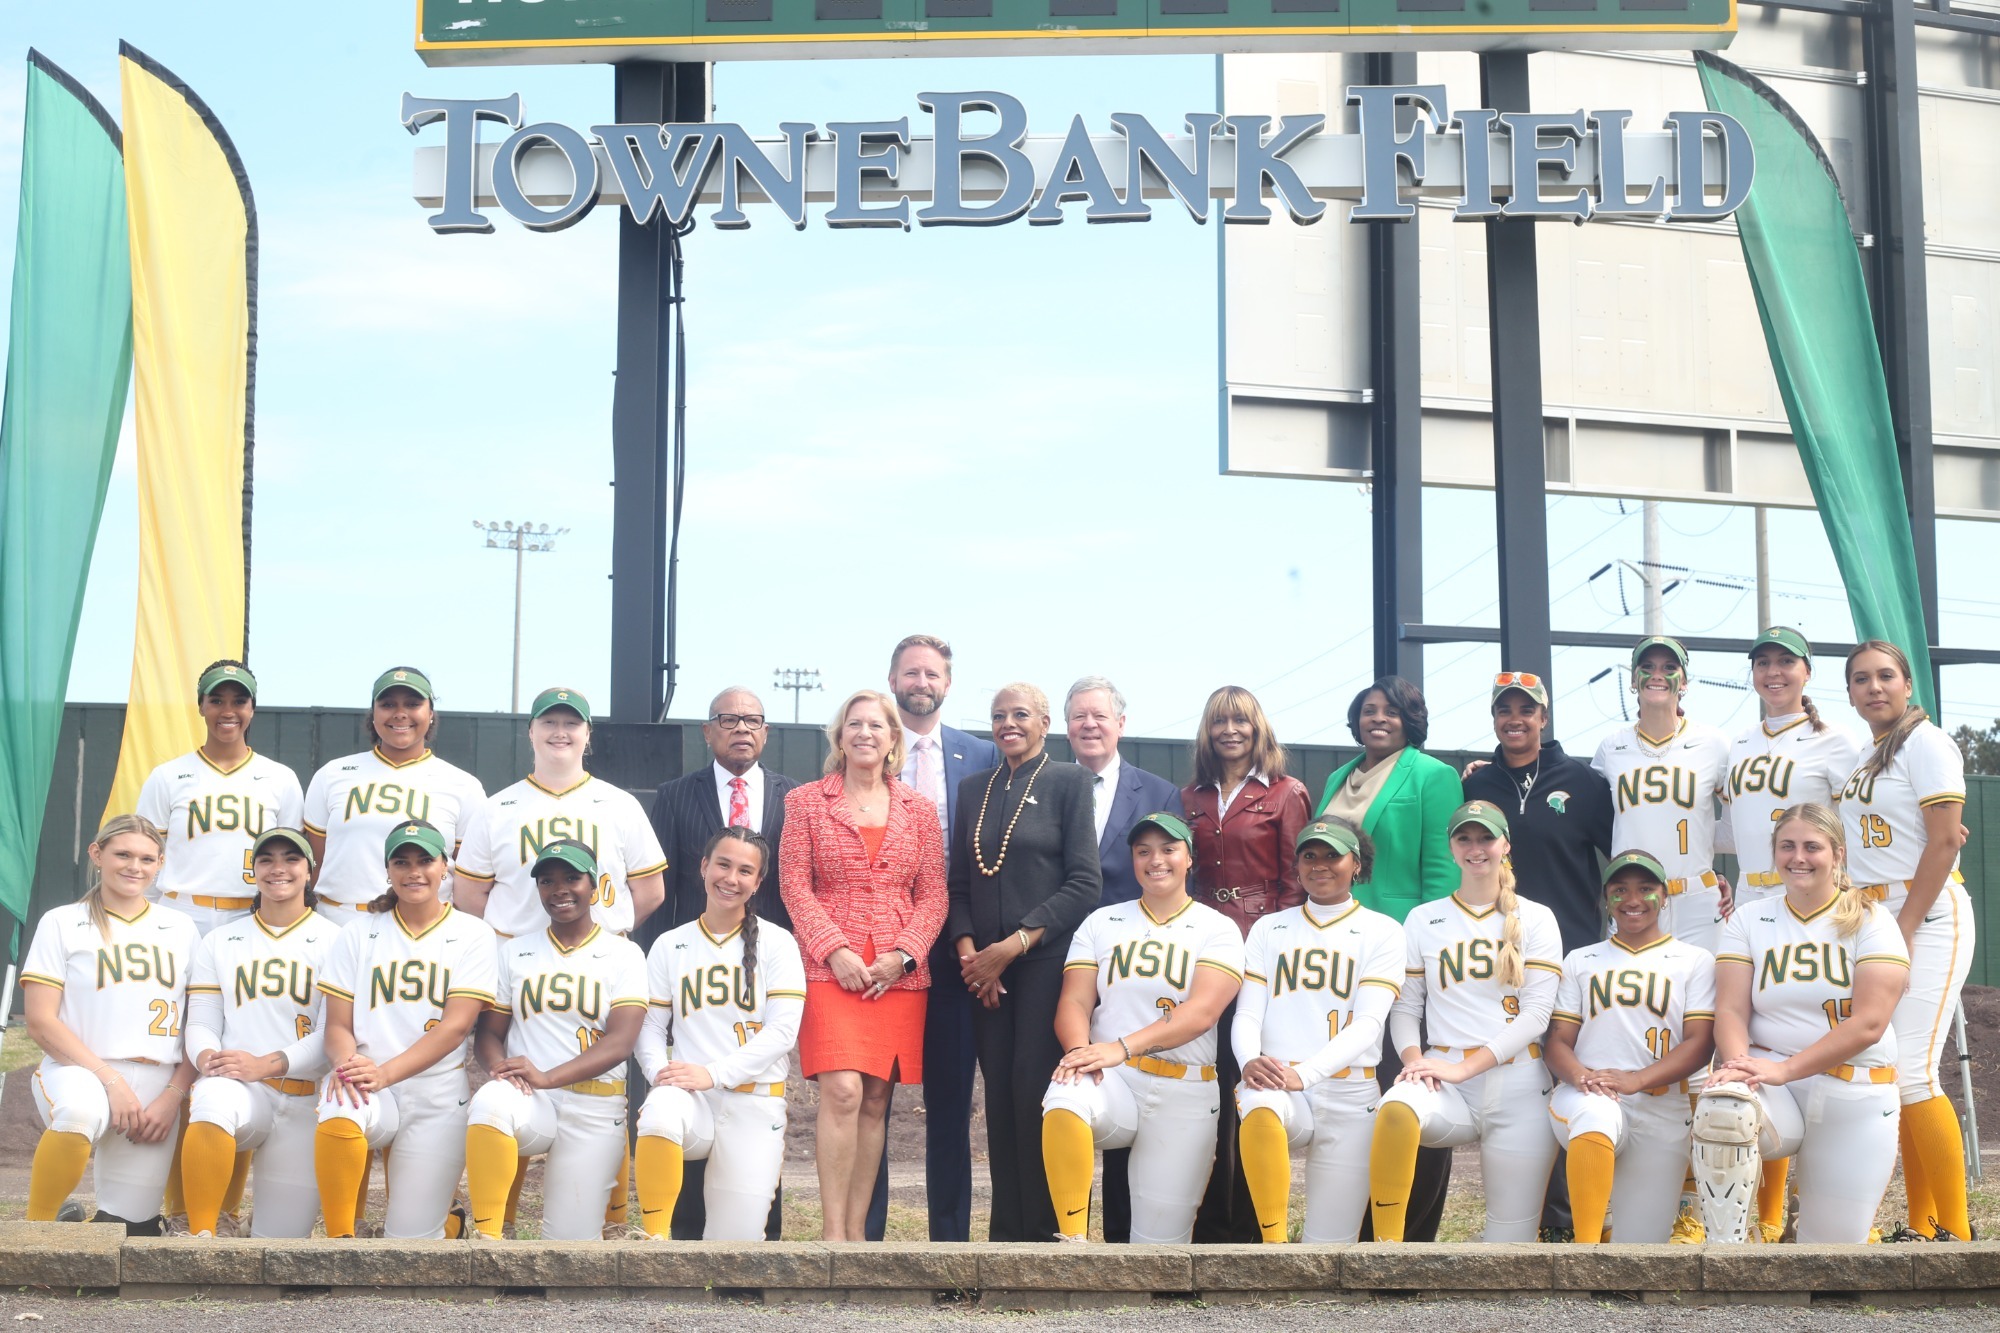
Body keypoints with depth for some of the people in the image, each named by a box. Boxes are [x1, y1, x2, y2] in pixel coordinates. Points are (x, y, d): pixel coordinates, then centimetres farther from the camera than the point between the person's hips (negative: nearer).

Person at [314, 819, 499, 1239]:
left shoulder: (472, 934, 4)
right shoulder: (360, 933, 11)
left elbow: (456, 1025, -7)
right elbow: (337, 1023, 6)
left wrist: (385, 1073, -20)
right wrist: (347, 1061, -19)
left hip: (438, 1095, -1)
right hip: (368, 1087, 1)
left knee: (411, 1240, -4)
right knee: (338, 1117, -37)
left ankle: (447, 1220, 32)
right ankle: (339, 1239, -17)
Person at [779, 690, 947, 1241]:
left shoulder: (918, 809, 12)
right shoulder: (806, 802, 7)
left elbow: (933, 894, 8)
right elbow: (794, 886, 1)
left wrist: (903, 955, -7)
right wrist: (835, 951, -11)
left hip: (900, 973, 3)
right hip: (830, 967, -2)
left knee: (875, 1101, 2)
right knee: (842, 1092, -15)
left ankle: (858, 1231, 9)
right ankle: (834, 1233, -10)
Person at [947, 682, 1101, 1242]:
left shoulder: (1068, 782, 2)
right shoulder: (974, 789, 15)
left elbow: (1085, 883, -5)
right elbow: (960, 883, 15)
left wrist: (1013, 946, -11)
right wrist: (967, 949, -3)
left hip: (1046, 962, -4)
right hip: (984, 970, 4)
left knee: (1034, 1093, -10)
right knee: (1000, 1097, 1)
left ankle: (1043, 1232, -2)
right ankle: (1006, 1232, 6)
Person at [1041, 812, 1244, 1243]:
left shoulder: (1217, 929, 5)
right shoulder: (1101, 922, 13)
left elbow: (1202, 1011, -11)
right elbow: (1074, 1002, 3)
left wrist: (1123, 1047, -23)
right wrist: (1080, 1050, -21)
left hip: (1184, 1095, -1)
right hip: (1111, 1081, 1)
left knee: (1161, 1241, -3)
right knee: (1063, 1102, -36)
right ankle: (1073, 1240, -24)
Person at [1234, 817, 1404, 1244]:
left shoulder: (1381, 932, 8)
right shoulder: (1269, 929, 16)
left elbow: (1368, 1023, -5)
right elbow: (1247, 1014, 7)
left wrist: (1304, 1073, -21)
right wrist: (1250, 1061, -18)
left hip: (1348, 1096, -1)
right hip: (1276, 1084, 1)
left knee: (1329, 1245, -7)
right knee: (1259, 1107, -38)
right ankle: (1274, 1245, -27)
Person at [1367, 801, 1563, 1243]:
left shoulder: (1535, 919, 8)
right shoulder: (1423, 920, 12)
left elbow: (1537, 1012, -1)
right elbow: (1405, 1008, 11)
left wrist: (1465, 1067, -12)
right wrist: (1413, 1057, -11)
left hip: (1518, 1088, 0)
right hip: (1446, 1085, 0)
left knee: (1512, 1239, -5)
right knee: (1396, 1108, -37)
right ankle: (1386, 1247, -26)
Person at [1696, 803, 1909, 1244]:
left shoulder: (1870, 922, 1)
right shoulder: (1749, 921, 8)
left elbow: (1869, 1024, -10)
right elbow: (1731, 1010, -2)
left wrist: (1784, 1068, -20)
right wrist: (1738, 1064, -25)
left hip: (1855, 1097, 0)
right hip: (1772, 1090, 0)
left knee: (1833, 1243, -3)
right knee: (1721, 1108, -36)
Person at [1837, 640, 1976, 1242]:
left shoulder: (1925, 742, -7)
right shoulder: (1862, 757, 16)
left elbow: (1943, 843, -14)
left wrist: (1903, 930, -16)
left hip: (1927, 915, -8)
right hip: (1872, 918, 8)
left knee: (1910, 1072, -14)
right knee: (1887, 1072, 5)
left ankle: (1956, 1231, -8)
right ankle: (1920, 1226, 10)